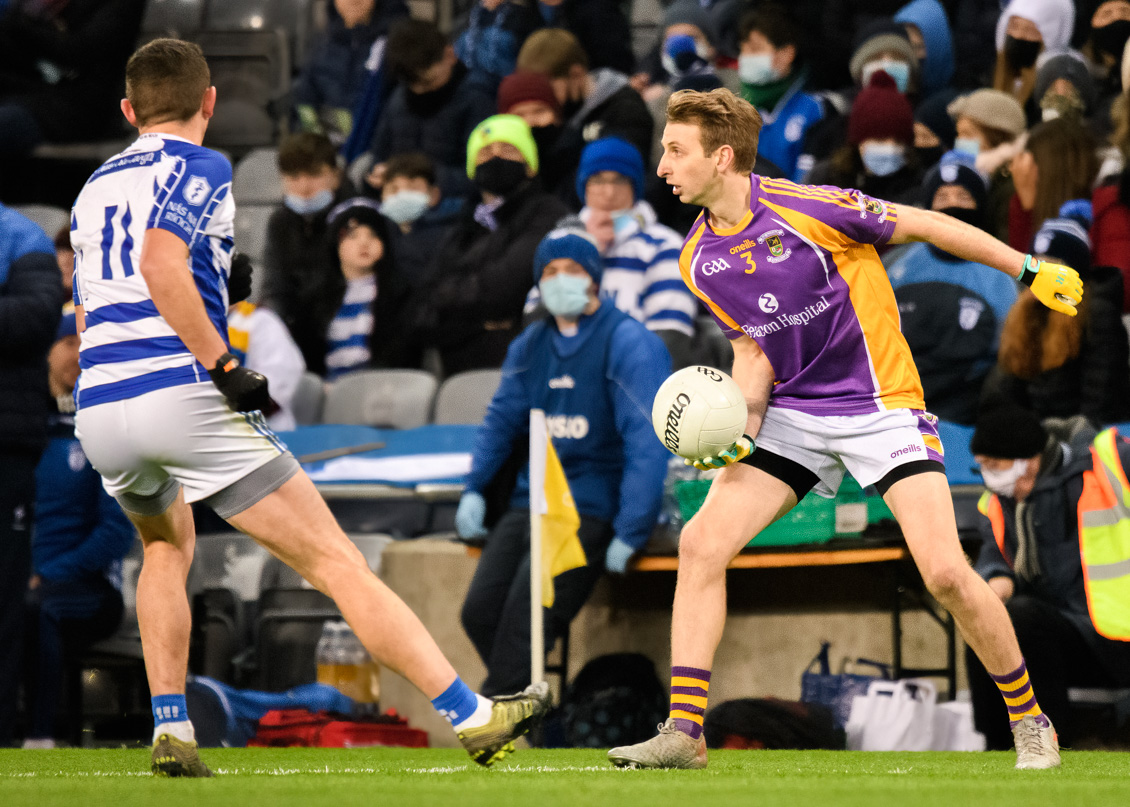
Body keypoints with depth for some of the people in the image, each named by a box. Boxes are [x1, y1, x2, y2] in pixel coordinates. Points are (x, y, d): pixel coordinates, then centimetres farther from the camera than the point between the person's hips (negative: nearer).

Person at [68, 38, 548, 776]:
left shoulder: (96, 188, 22)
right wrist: (223, 367, -16)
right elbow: (161, 264, -18)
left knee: (168, 547, 34)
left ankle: (171, 729, 21)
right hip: (182, 396, -6)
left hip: (98, 409, 6)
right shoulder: (198, 169, 1)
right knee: (337, 562, -5)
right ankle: (472, 716, -8)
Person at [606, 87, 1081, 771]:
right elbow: (755, 351, 11)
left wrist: (1031, 272, -2)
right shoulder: (699, 261, 2)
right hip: (793, 416, 5)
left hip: (882, 406, -5)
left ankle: (1030, 719, 5)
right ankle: (684, 732, -7)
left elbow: (925, 225, -6)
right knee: (702, 542, -12)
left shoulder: (807, 208, -17)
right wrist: (738, 428, -8)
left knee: (945, 571, -16)